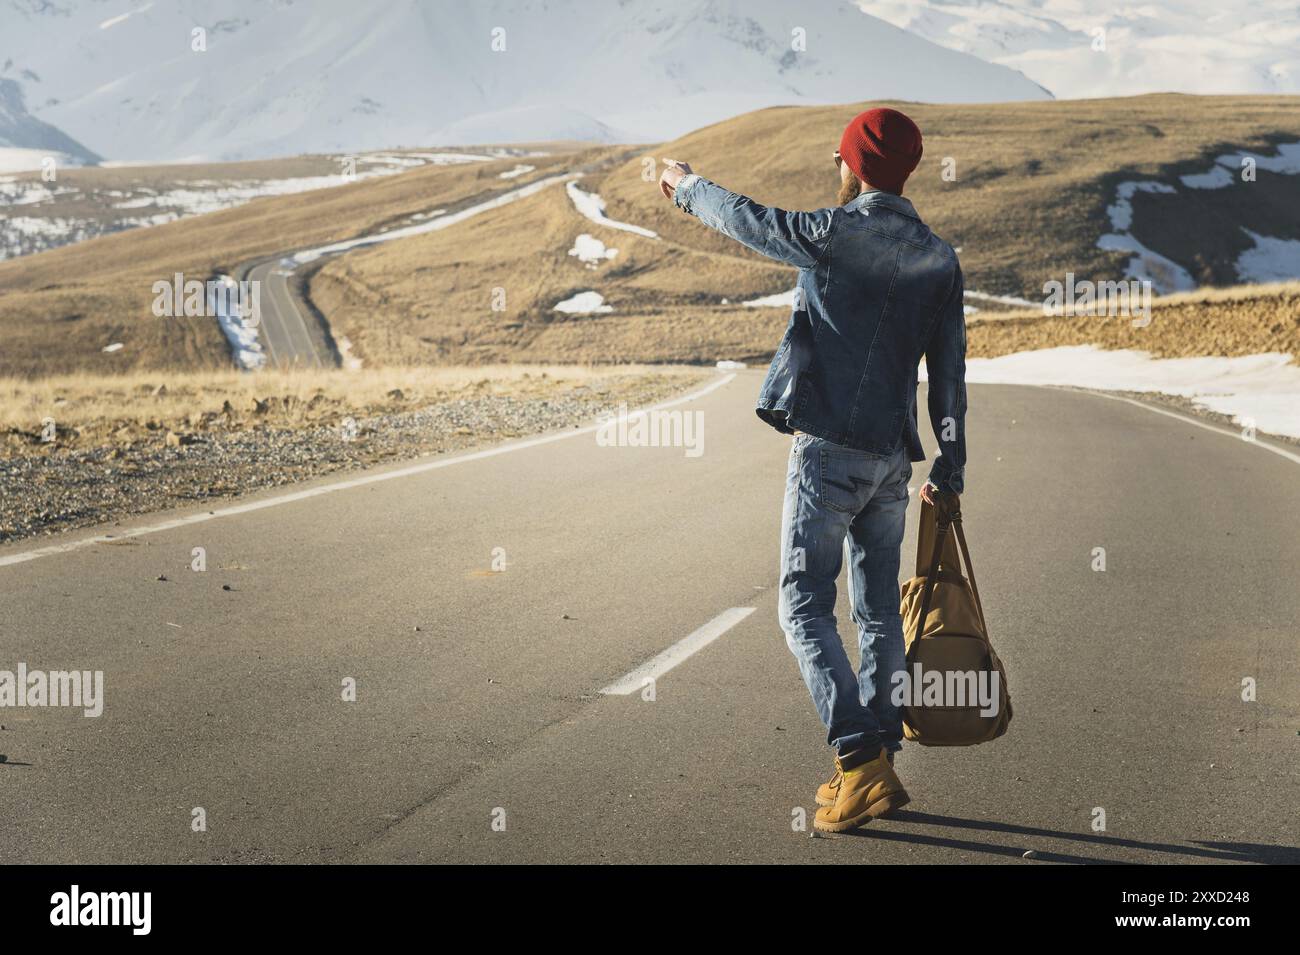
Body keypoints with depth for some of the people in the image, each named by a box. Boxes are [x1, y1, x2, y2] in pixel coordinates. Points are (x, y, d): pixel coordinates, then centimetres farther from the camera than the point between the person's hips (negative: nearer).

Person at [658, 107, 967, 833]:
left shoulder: (839, 234, -11)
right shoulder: (938, 257, 7)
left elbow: (749, 221, 4)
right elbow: (949, 370, 9)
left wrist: (688, 188, 24)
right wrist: (950, 467, 16)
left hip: (829, 447, -7)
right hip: (892, 457, 7)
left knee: (807, 609, -2)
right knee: (879, 611, 14)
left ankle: (863, 762, -12)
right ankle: (879, 768, 19)